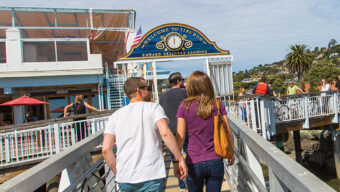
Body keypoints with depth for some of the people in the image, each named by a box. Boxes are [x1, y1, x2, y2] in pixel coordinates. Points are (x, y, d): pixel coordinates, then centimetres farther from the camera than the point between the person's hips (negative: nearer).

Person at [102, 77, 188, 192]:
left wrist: (117, 173, 12)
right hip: (151, 177, -4)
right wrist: (180, 159, -10)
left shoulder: (115, 116, 9)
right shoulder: (154, 108, 0)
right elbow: (165, 133, -17)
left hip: (124, 180, 5)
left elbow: (105, 149, 1)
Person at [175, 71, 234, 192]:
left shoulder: (184, 107, -8)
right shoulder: (218, 105, -4)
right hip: (215, 162, 1)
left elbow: (180, 137, -7)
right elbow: (227, 132, -1)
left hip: (193, 163, -1)